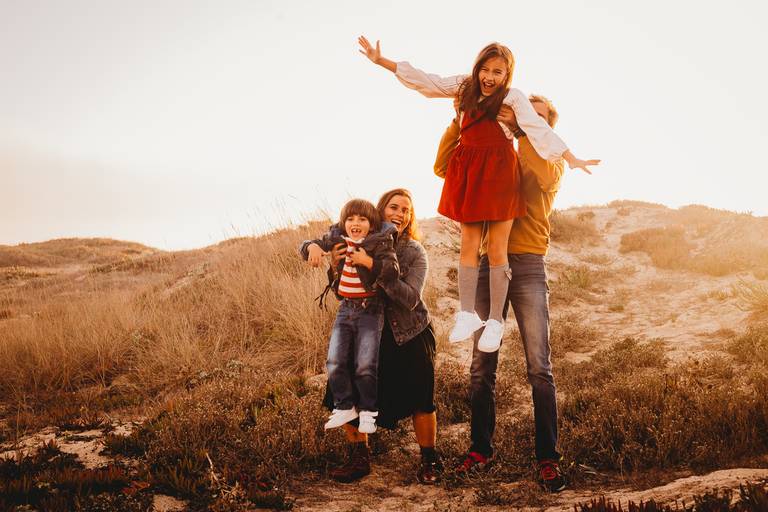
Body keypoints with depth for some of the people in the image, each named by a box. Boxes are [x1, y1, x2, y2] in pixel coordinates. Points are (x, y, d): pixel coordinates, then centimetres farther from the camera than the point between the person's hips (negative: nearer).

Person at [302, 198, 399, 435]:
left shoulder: (380, 243, -11)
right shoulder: (336, 239, 2)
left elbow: (393, 271, -21)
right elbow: (307, 247, 11)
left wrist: (368, 261, -29)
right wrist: (313, 247, -12)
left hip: (370, 310, -4)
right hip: (345, 309, 5)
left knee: (365, 365, -5)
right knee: (335, 362, 1)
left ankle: (368, 410, 15)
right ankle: (344, 406, 18)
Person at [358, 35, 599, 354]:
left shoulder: (513, 98, -5)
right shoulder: (465, 86, 8)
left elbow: (538, 129, -13)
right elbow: (424, 80, 12)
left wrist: (570, 158, -24)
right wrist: (381, 61, 9)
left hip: (499, 172, -4)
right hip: (468, 172, 4)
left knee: (496, 250, -2)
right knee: (468, 246, 5)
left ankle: (495, 321, 6)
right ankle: (467, 314, 11)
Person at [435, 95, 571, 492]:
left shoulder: (553, 162, 11)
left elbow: (544, 176, -15)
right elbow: (443, 167, 11)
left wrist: (518, 128, -13)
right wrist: (458, 122, 0)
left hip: (528, 266, -3)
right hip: (489, 263, 3)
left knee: (538, 366, -8)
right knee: (482, 365, 4)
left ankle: (547, 458, -3)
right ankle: (480, 448, 14)